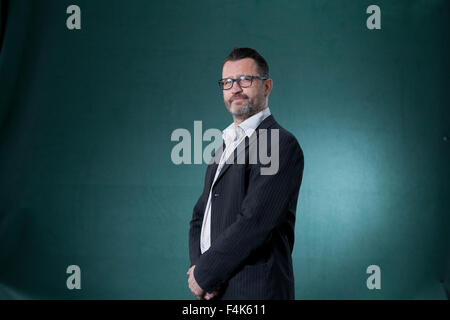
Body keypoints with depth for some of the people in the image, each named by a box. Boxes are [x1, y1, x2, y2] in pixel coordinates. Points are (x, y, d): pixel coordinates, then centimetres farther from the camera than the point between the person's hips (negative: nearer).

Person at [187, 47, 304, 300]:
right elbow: (201, 216, 12)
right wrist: (197, 265, -6)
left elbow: (253, 222, -21)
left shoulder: (281, 144, -13)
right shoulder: (227, 145, 15)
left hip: (254, 290, -7)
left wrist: (204, 274, -15)